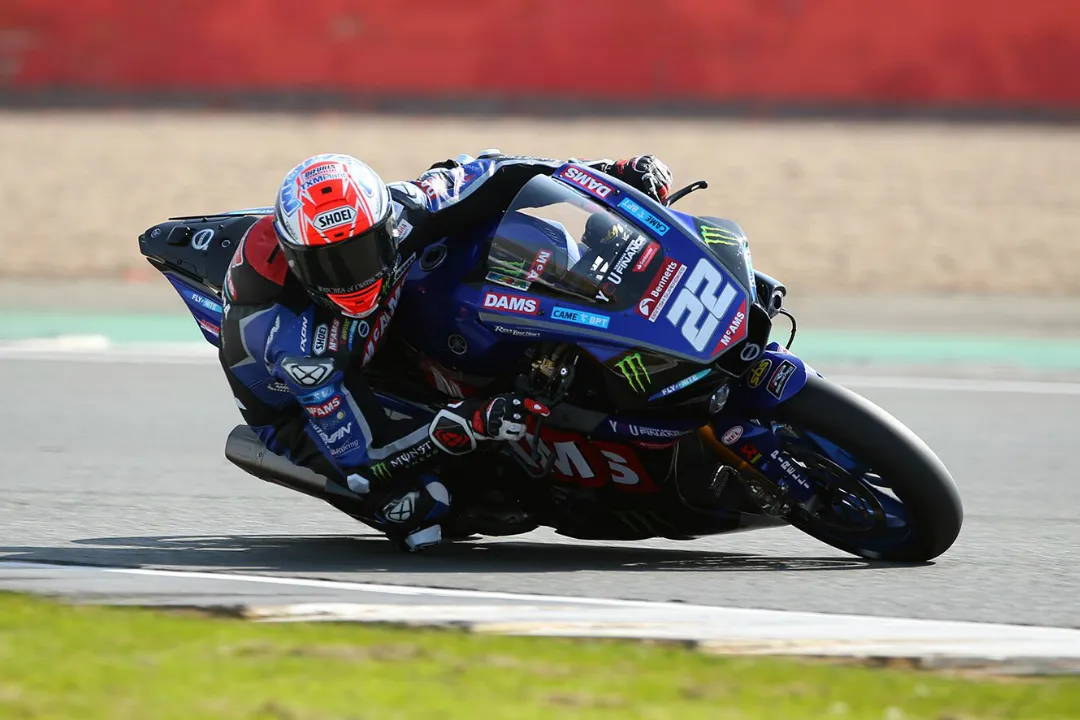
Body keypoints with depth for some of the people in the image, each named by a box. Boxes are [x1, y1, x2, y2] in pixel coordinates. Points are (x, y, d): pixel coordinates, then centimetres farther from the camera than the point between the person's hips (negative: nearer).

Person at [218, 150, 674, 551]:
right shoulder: (288, 336, -42)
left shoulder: (390, 213, -30)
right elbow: (360, 453, -39)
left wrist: (613, 173, -20)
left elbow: (488, 177, -16)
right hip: (297, 410, -6)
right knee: (418, 506, -30)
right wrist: (466, 426, -51)